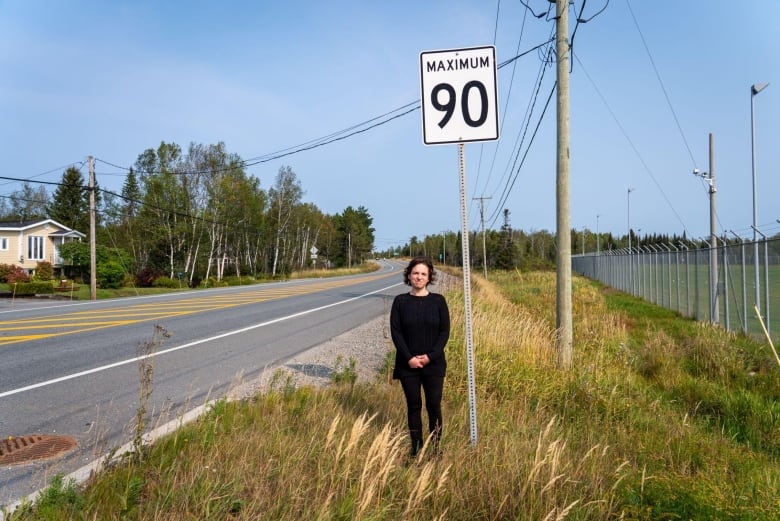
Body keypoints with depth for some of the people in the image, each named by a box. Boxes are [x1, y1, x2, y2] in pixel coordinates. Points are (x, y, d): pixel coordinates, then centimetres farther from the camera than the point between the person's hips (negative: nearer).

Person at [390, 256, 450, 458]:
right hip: (408, 364, 0)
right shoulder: (400, 301, 0)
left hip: (434, 363, 0)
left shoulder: (438, 301, 0)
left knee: (434, 406, 3)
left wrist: (430, 356, -13)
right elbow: (395, 332, -3)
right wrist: (409, 358, -12)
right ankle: (416, 448, 20)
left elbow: (445, 331, -2)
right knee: (414, 406, 9)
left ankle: (436, 447, 16)